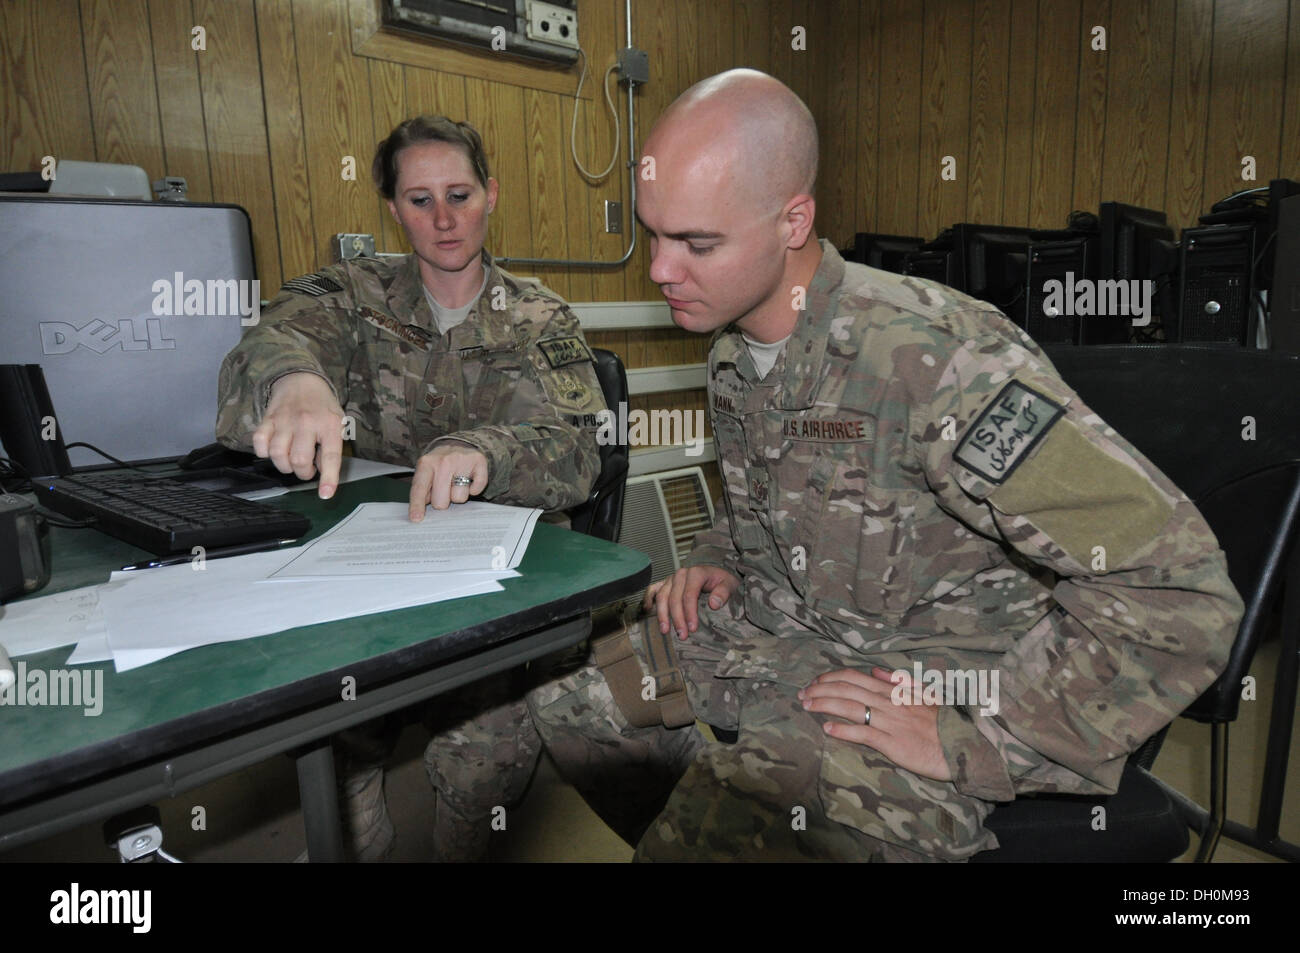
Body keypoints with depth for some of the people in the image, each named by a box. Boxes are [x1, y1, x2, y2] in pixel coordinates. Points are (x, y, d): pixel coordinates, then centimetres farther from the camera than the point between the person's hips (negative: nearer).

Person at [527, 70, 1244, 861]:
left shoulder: (935, 356, -25)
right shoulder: (732, 350, 2)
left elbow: (1179, 586, -25)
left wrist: (974, 741, -23)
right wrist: (717, 563, 4)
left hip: (920, 678, -7)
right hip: (771, 636, 8)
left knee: (704, 836, -30)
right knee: (546, 702, 6)